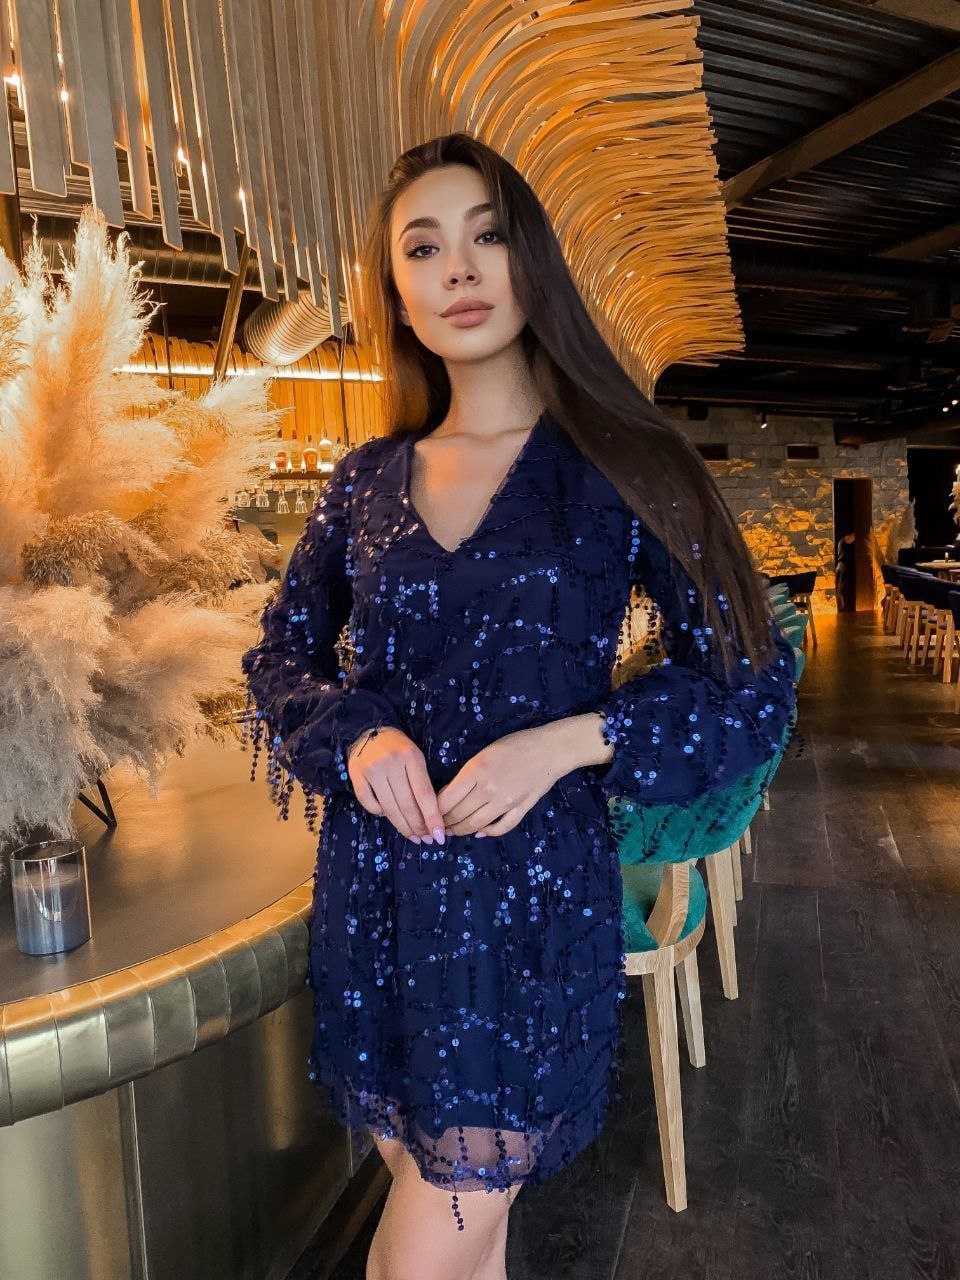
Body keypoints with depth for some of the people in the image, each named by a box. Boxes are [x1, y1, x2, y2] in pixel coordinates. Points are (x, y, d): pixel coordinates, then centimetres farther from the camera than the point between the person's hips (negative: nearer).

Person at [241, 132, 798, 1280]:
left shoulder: (619, 467, -4)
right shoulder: (366, 482, 5)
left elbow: (750, 684, -3)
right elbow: (280, 656, 12)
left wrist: (568, 740, -16)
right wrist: (355, 735, -9)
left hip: (533, 901, -3)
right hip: (372, 903, 3)